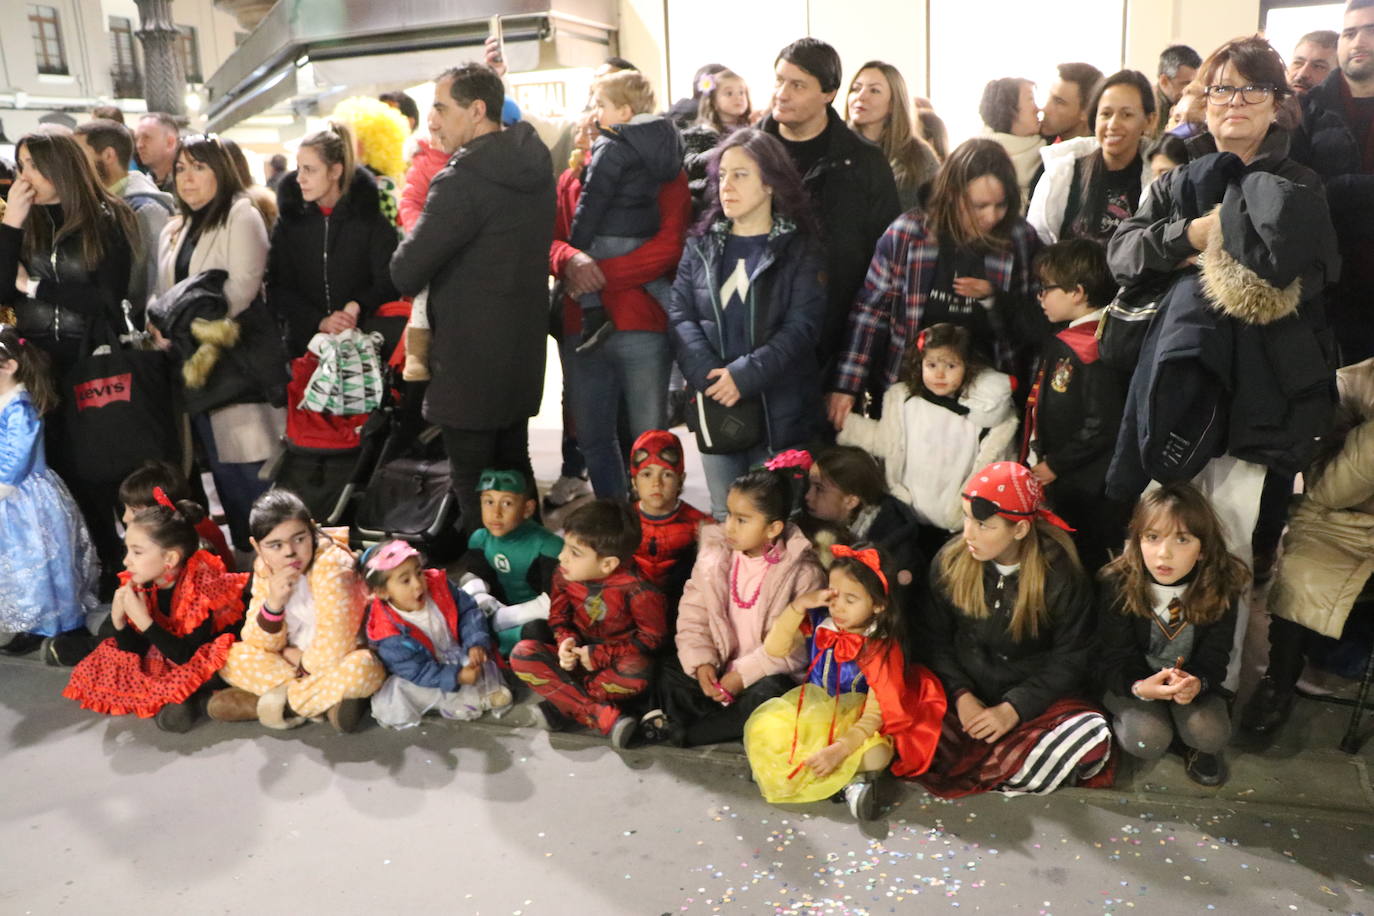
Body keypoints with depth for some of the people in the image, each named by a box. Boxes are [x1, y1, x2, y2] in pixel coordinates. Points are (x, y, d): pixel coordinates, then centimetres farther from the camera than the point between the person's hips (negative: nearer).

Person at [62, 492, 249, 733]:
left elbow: (187, 658, -29)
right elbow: (134, 651, -2)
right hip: (159, 663, 7)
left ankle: (190, 694, -4)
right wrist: (119, 619, -20)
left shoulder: (202, 589, -27)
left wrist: (144, 621, -33)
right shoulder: (141, 586, -8)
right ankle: (168, 696, -3)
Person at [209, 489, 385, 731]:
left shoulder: (331, 566, -24)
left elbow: (334, 651, -26)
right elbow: (260, 646, -7)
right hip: (297, 662, 6)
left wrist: (297, 660, -10)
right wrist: (273, 604, -24)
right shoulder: (265, 569, -7)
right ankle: (324, 702, -13)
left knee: (361, 668, -37)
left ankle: (282, 701, -14)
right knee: (228, 656, -11)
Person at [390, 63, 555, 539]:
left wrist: (413, 237, 3)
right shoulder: (535, 165, 5)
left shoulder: (460, 182, -21)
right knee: (514, 468, 20)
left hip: (470, 359, -9)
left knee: (475, 486, 2)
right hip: (523, 350, 9)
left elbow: (405, 275, -18)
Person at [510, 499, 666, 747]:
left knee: (635, 673, -40)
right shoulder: (564, 577, -10)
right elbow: (558, 619, 4)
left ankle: (564, 702, -15)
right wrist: (566, 643, -19)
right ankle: (603, 716, -28)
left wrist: (600, 655, -18)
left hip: (617, 661, -4)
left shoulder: (637, 591, -23)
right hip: (579, 658, 4)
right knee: (522, 653, -20)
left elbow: (651, 637, -15)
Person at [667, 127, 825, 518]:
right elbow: (679, 315, 0)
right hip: (715, 406, 3)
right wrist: (708, 377, -16)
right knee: (724, 516, 10)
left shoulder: (799, 248, 0)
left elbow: (803, 325, -10)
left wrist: (745, 375, -20)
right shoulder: (701, 244, 9)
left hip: (779, 410, -3)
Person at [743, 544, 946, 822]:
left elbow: (875, 713, -22)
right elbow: (774, 648, -19)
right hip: (812, 710, 4)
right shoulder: (818, 621, -11)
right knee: (760, 730, -23)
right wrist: (799, 605, -29)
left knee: (877, 757, -35)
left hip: (856, 720, -4)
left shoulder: (882, 648, -20)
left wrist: (840, 749, -35)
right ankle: (850, 777, -14)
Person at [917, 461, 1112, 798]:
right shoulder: (950, 561, -4)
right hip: (967, 697, 2)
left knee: (1092, 734, -32)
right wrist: (961, 695, -15)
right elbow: (936, 640, 1)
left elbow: (1069, 660, -7)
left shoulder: (1062, 574, -11)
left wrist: (1013, 709, -16)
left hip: (1035, 700, -2)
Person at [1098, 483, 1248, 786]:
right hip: (1134, 680, -1)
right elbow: (1114, 658, -15)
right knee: (1148, 742, -26)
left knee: (1211, 735, -25)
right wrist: (1140, 686, -38)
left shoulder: (1221, 585, -15)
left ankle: (1198, 745, 12)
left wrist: (1197, 682, -36)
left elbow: (1214, 654, -11)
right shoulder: (1117, 584, -19)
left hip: (1193, 679, 2)